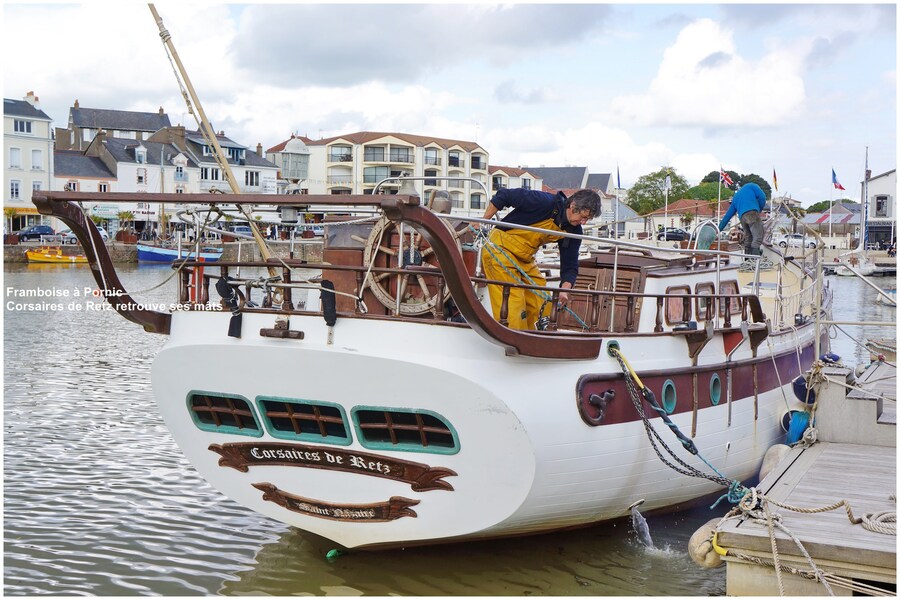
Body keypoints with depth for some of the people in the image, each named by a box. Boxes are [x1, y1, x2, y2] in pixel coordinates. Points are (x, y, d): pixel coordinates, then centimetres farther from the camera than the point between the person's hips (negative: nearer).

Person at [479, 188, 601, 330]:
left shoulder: (574, 232, -2)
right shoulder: (545, 202, -24)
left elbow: (569, 266, 0)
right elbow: (504, 196, -18)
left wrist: (565, 290, -19)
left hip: (525, 259, 8)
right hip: (500, 249, -8)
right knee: (513, 301, -14)